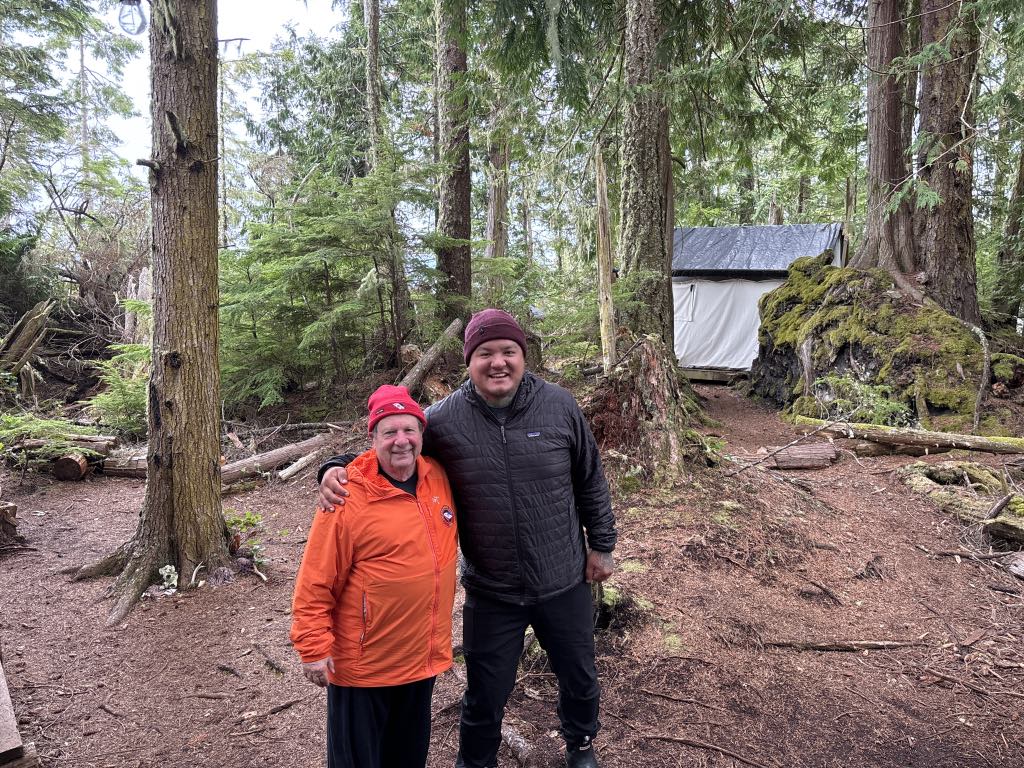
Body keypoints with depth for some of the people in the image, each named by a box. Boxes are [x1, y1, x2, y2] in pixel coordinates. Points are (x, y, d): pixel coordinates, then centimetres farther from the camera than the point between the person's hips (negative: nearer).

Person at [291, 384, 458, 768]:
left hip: (425, 658, 6)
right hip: (364, 665, -5)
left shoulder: (439, 477, -4)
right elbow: (316, 583, -15)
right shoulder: (349, 497, -20)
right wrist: (315, 648, -13)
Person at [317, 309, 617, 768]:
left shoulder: (559, 406, -10)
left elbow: (590, 482, 1)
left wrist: (601, 545, 6)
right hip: (491, 594, -1)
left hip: (565, 584, 2)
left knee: (579, 677, 24)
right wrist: (337, 469, -19)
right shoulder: (443, 420, -15)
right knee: (485, 694, 17)